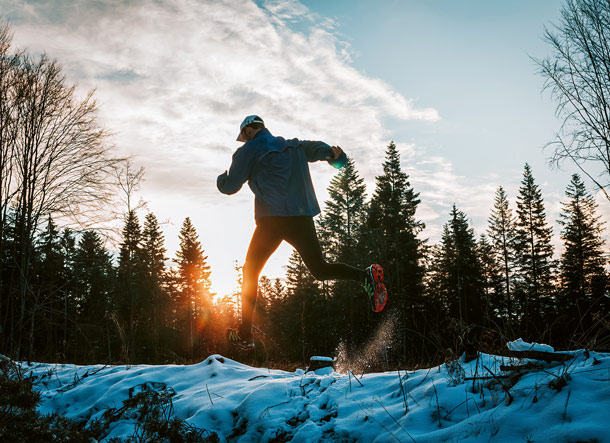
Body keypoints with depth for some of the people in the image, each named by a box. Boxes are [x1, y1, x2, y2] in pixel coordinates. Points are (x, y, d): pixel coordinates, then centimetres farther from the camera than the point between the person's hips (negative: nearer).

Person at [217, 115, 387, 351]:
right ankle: (366, 275, -15)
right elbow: (315, 147, 8)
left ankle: (245, 334, 7)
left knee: (250, 271, 10)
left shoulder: (249, 151, 6)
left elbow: (229, 187, 7)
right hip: (303, 217, 5)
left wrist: (222, 178, 30)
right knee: (320, 269, 12)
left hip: (272, 218, -5)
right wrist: (333, 154, -12)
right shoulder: (293, 146, 24)